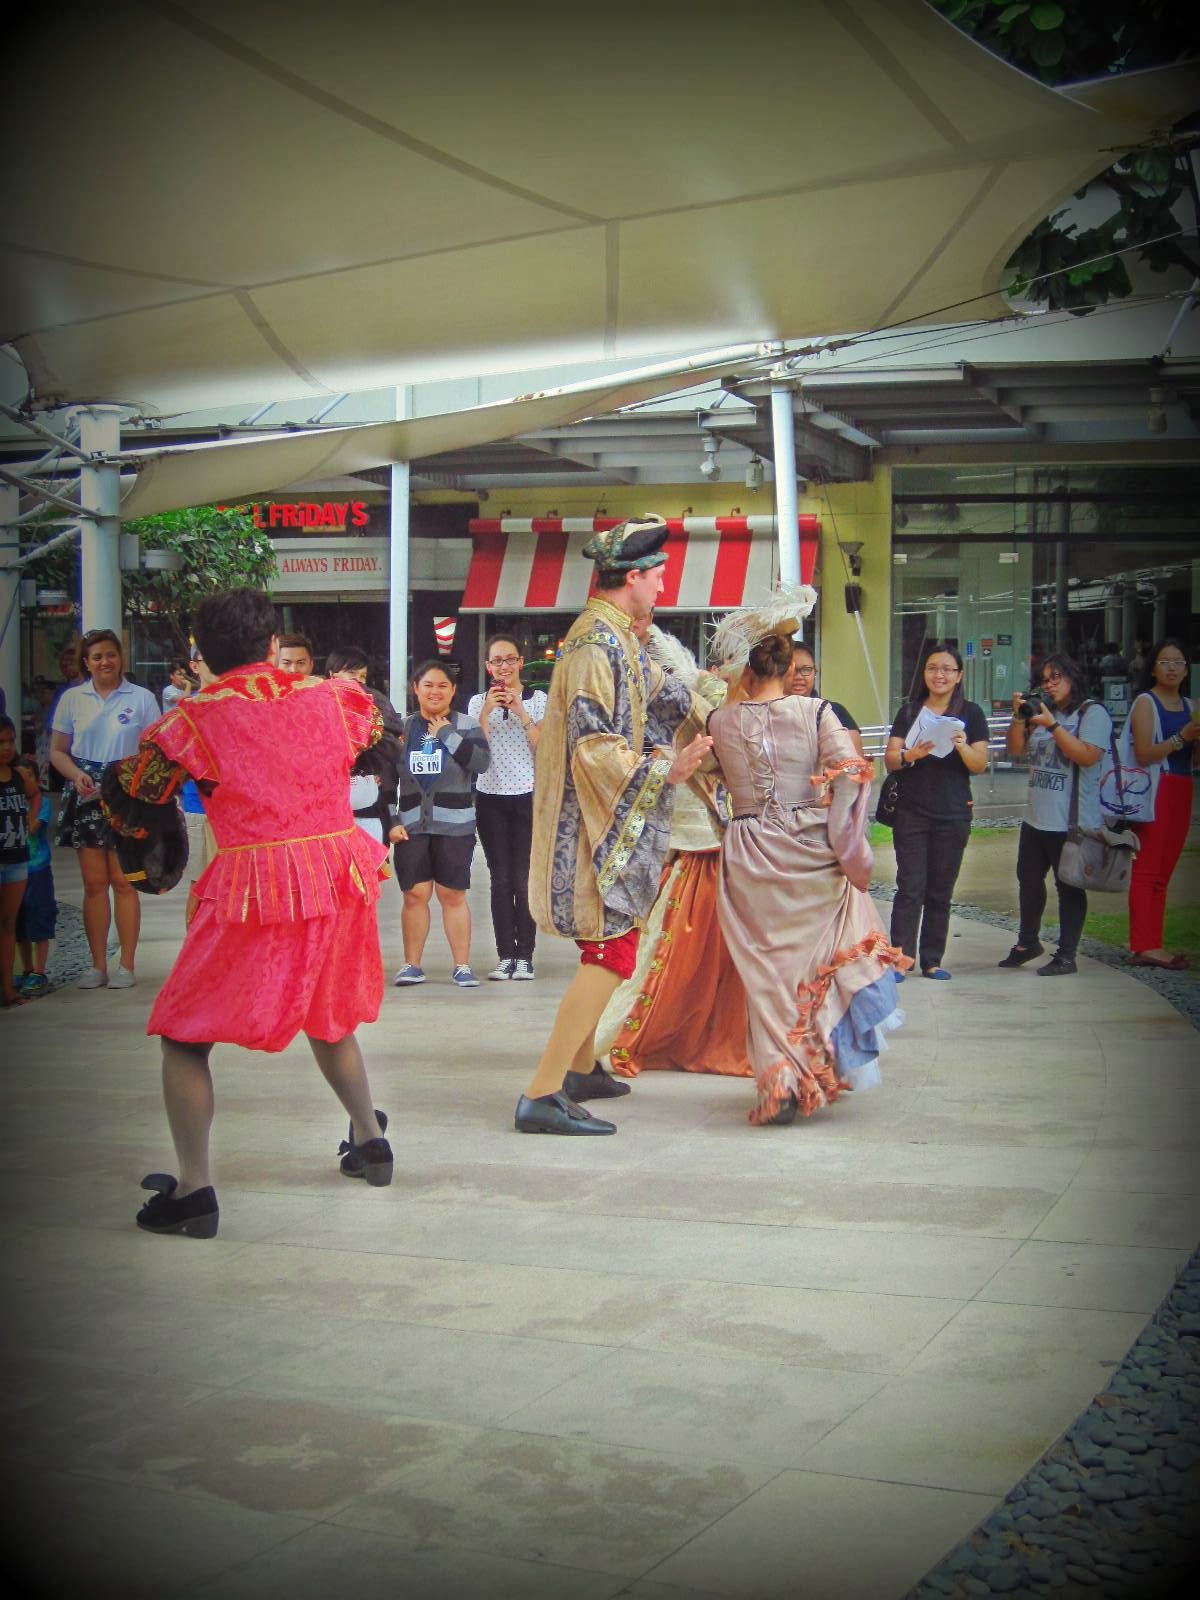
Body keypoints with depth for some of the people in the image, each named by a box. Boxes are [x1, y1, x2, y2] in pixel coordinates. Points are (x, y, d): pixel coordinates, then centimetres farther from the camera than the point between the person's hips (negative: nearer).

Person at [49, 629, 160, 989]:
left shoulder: (141, 698, 3)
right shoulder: (72, 699, 8)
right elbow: (57, 750, 9)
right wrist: (77, 775, -9)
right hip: (87, 797, 2)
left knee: (123, 881, -1)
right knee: (93, 882, 4)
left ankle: (126, 965, 5)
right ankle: (97, 965, 10)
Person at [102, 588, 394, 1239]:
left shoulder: (193, 720, -3)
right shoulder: (330, 698, 5)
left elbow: (130, 803, 4)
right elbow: (381, 730, 27)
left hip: (252, 884, -5)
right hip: (339, 874, 5)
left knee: (184, 1032, 6)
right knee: (326, 1015, 28)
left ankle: (194, 1189, -2)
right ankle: (370, 1141, 38)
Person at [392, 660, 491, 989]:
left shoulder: (466, 725, 5)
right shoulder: (403, 727, 11)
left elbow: (482, 761, -13)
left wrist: (446, 734, -12)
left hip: (454, 825, -2)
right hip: (412, 825, 2)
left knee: (453, 895, 0)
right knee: (415, 894, 0)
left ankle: (462, 965, 6)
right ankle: (412, 965, 9)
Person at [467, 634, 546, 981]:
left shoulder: (538, 699, 4)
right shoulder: (478, 702, 9)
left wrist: (520, 711, -13)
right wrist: (486, 712, -12)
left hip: (528, 796, -2)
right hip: (491, 798, 2)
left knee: (523, 879, -4)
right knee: (501, 879, 1)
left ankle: (524, 956, 0)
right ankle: (505, 955, 4)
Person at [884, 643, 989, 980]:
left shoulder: (970, 714, 4)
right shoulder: (910, 711, 6)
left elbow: (980, 765, -1)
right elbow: (890, 760, 1)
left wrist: (962, 746, -21)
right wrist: (912, 754, -20)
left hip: (953, 815, 0)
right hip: (912, 812, 0)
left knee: (940, 892, 6)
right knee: (910, 888, -5)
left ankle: (932, 961, 12)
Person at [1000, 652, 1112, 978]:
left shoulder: (1093, 713, -6)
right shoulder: (1041, 711, 15)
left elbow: (1088, 756, -19)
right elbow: (1015, 749, 12)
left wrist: (1052, 726, -22)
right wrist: (1019, 717, -4)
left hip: (1072, 822, -7)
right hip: (1036, 817, 7)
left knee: (1069, 887, 0)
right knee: (1029, 881, 17)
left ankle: (1066, 956, 6)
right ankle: (1028, 942, 33)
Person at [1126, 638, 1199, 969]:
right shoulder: (1146, 703, -4)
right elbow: (1143, 754, -14)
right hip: (1154, 790, -7)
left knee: (1163, 873, 8)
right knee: (1146, 870, -9)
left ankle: (1151, 945, 11)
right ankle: (1145, 946, -10)